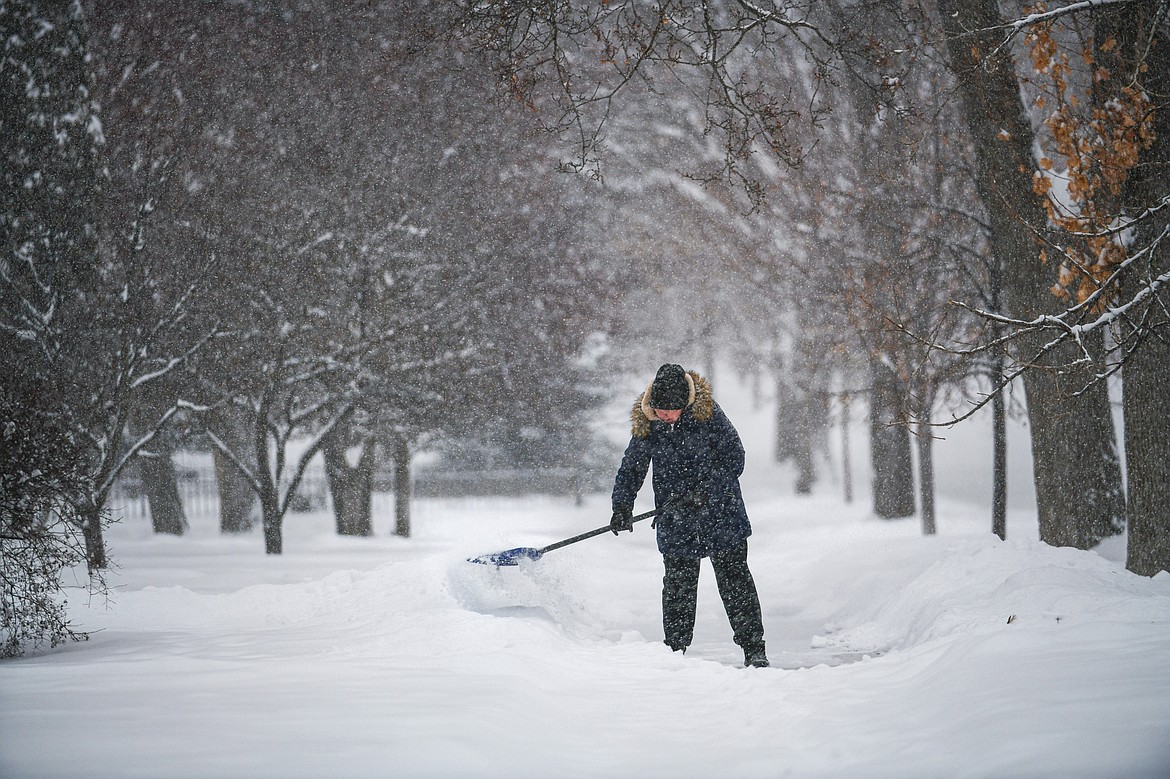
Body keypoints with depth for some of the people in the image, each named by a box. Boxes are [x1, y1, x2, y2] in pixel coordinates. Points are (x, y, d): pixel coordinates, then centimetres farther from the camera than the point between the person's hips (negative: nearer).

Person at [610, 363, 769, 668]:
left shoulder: (708, 413, -12)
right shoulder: (645, 425, -4)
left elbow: (734, 459, -11)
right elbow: (631, 469, 8)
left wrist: (702, 492, -20)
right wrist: (622, 506, -6)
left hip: (722, 515, -2)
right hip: (676, 526, 2)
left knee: (735, 581, 0)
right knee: (677, 587, 4)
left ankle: (754, 650, 7)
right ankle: (675, 651, 16)